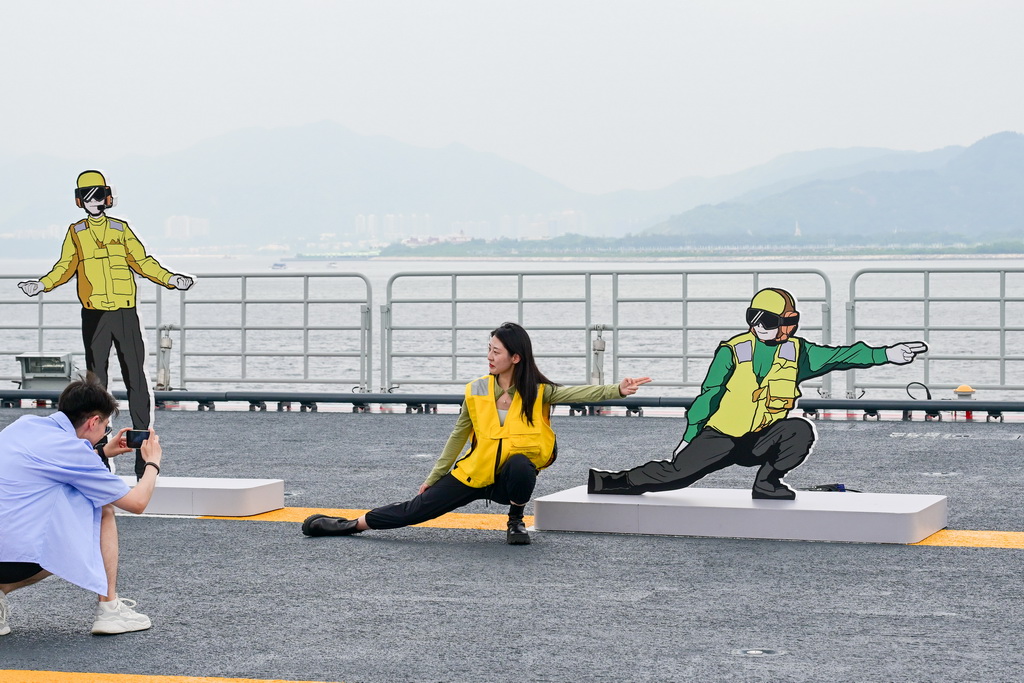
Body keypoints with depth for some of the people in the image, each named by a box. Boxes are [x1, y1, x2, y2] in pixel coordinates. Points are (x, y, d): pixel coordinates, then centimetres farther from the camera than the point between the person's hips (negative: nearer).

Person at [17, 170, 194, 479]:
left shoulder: (121, 229, 10)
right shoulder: (76, 232, 10)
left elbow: (142, 261, 9)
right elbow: (65, 266, 5)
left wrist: (169, 279, -4)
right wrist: (43, 284, -11)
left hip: (125, 312, 0)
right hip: (94, 314, 0)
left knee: (136, 379, -4)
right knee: (95, 381, 2)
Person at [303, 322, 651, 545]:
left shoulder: (537, 393, -10)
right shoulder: (476, 391, -4)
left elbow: (579, 393, -23)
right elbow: (458, 437, 6)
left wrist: (617, 390, -39)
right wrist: (433, 478, 11)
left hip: (512, 474, -2)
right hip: (475, 473, 2)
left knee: (521, 465, -38)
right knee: (417, 508, -4)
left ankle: (516, 523, -11)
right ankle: (350, 524, 8)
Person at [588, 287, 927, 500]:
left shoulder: (796, 352, 0)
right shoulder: (733, 350, -7)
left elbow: (839, 356, -1)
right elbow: (708, 394, -4)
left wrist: (885, 354, -9)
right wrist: (689, 437, -4)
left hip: (763, 440, 2)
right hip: (721, 437, -2)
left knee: (801, 430, -24)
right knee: (677, 472, -12)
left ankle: (766, 482, -9)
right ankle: (613, 482, 6)